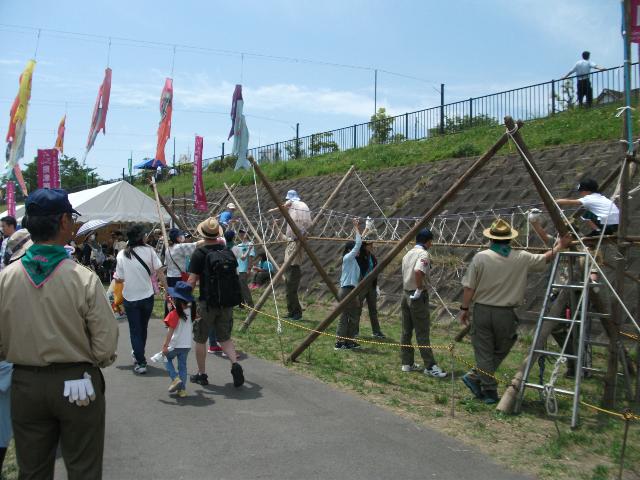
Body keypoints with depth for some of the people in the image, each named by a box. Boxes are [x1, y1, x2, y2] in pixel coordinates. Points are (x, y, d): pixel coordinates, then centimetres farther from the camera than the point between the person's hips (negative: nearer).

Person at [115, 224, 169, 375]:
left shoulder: (122, 255, -8)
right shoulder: (149, 251, -9)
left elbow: (119, 280, -5)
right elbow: (159, 272, -9)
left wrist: (115, 277, 17)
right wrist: (167, 289, -2)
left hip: (130, 297, -1)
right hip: (147, 296, 1)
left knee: (135, 330, 8)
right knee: (143, 327, 20)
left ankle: (140, 362, 5)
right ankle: (138, 354, 38)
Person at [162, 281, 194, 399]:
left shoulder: (173, 314, -18)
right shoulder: (191, 311, -1)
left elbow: (170, 332, -19)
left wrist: (165, 345, -13)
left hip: (175, 345, -4)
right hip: (187, 345, 5)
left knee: (167, 359, 20)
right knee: (182, 365, 14)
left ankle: (175, 378, 2)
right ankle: (182, 389, 12)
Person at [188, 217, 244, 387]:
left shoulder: (200, 254, -11)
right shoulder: (228, 252, 4)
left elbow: (192, 281, -13)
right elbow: (236, 276, 10)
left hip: (207, 303, -4)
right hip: (227, 303, 5)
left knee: (200, 340, 13)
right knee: (225, 338, 17)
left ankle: (201, 374, 22)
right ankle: (235, 363, -6)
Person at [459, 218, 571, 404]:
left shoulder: (480, 257, -8)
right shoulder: (521, 258, -3)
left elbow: (469, 287, -7)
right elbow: (545, 259, 14)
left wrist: (464, 308, 4)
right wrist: (559, 246, 29)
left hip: (482, 310, 0)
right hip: (506, 313, 1)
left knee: (484, 352, 9)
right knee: (501, 351, 19)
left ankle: (489, 391, 14)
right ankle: (475, 377, 16)